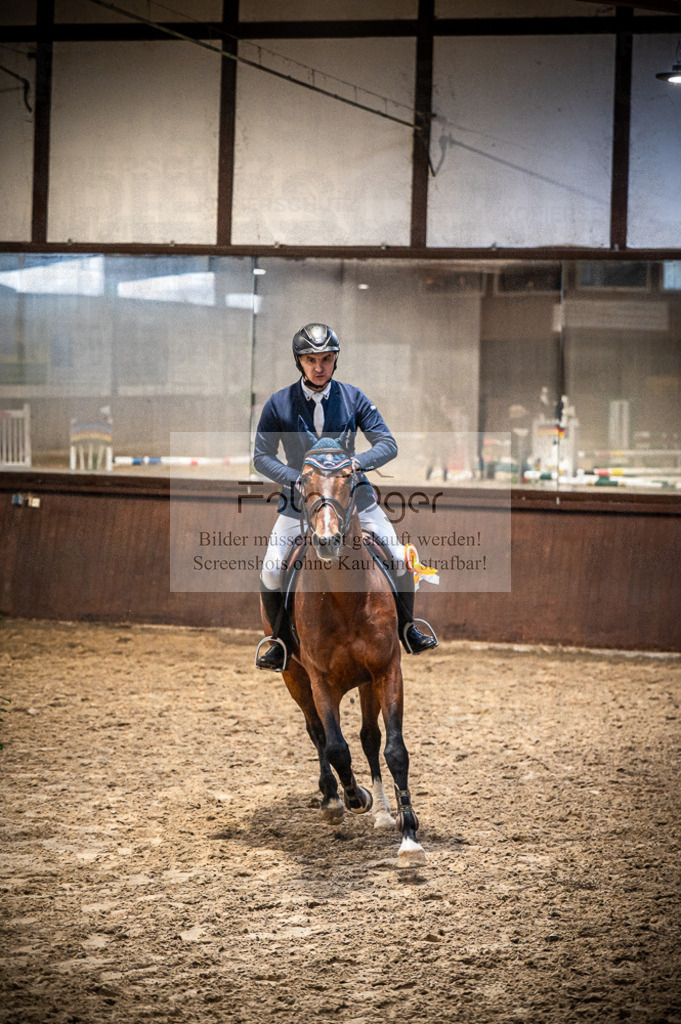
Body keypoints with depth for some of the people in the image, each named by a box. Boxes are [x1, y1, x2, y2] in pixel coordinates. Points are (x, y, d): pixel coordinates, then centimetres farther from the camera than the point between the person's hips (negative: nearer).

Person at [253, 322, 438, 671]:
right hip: (300, 499, -1)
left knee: (399, 559, -8)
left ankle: (406, 627, 16)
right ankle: (282, 641, 7)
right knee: (272, 571, -15)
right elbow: (262, 457, -3)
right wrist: (298, 479, -19)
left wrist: (357, 462, -24)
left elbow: (387, 444, -4)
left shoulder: (353, 398, -3)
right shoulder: (278, 404, -6)